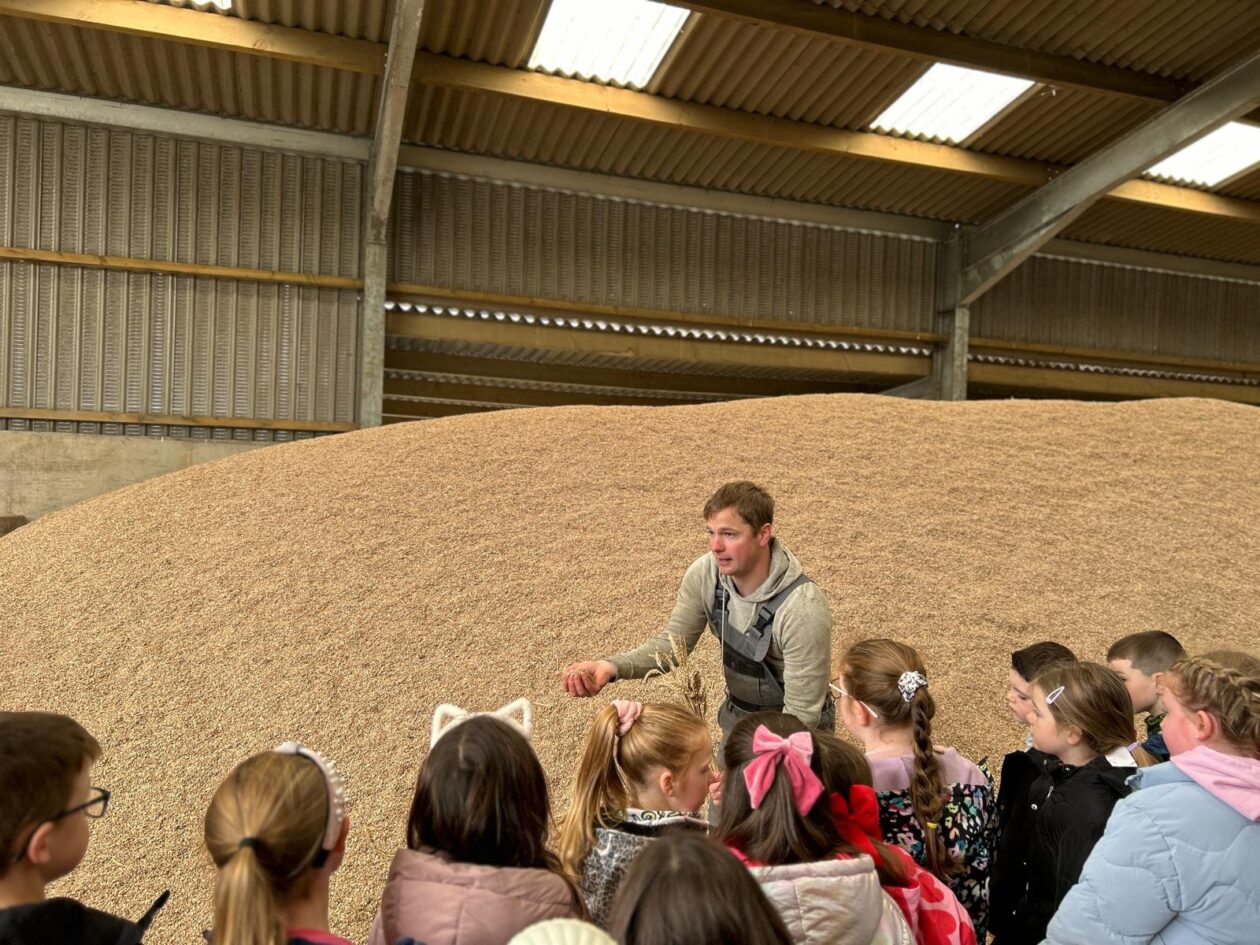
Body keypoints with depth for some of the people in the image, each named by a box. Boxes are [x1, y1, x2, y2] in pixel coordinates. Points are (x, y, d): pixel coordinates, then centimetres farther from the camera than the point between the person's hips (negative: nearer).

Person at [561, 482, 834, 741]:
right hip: (736, 719, 5)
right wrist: (611, 667, -26)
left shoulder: (801, 609, -32)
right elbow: (672, 643, -8)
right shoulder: (704, 574, -16)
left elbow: (801, 716, -26)